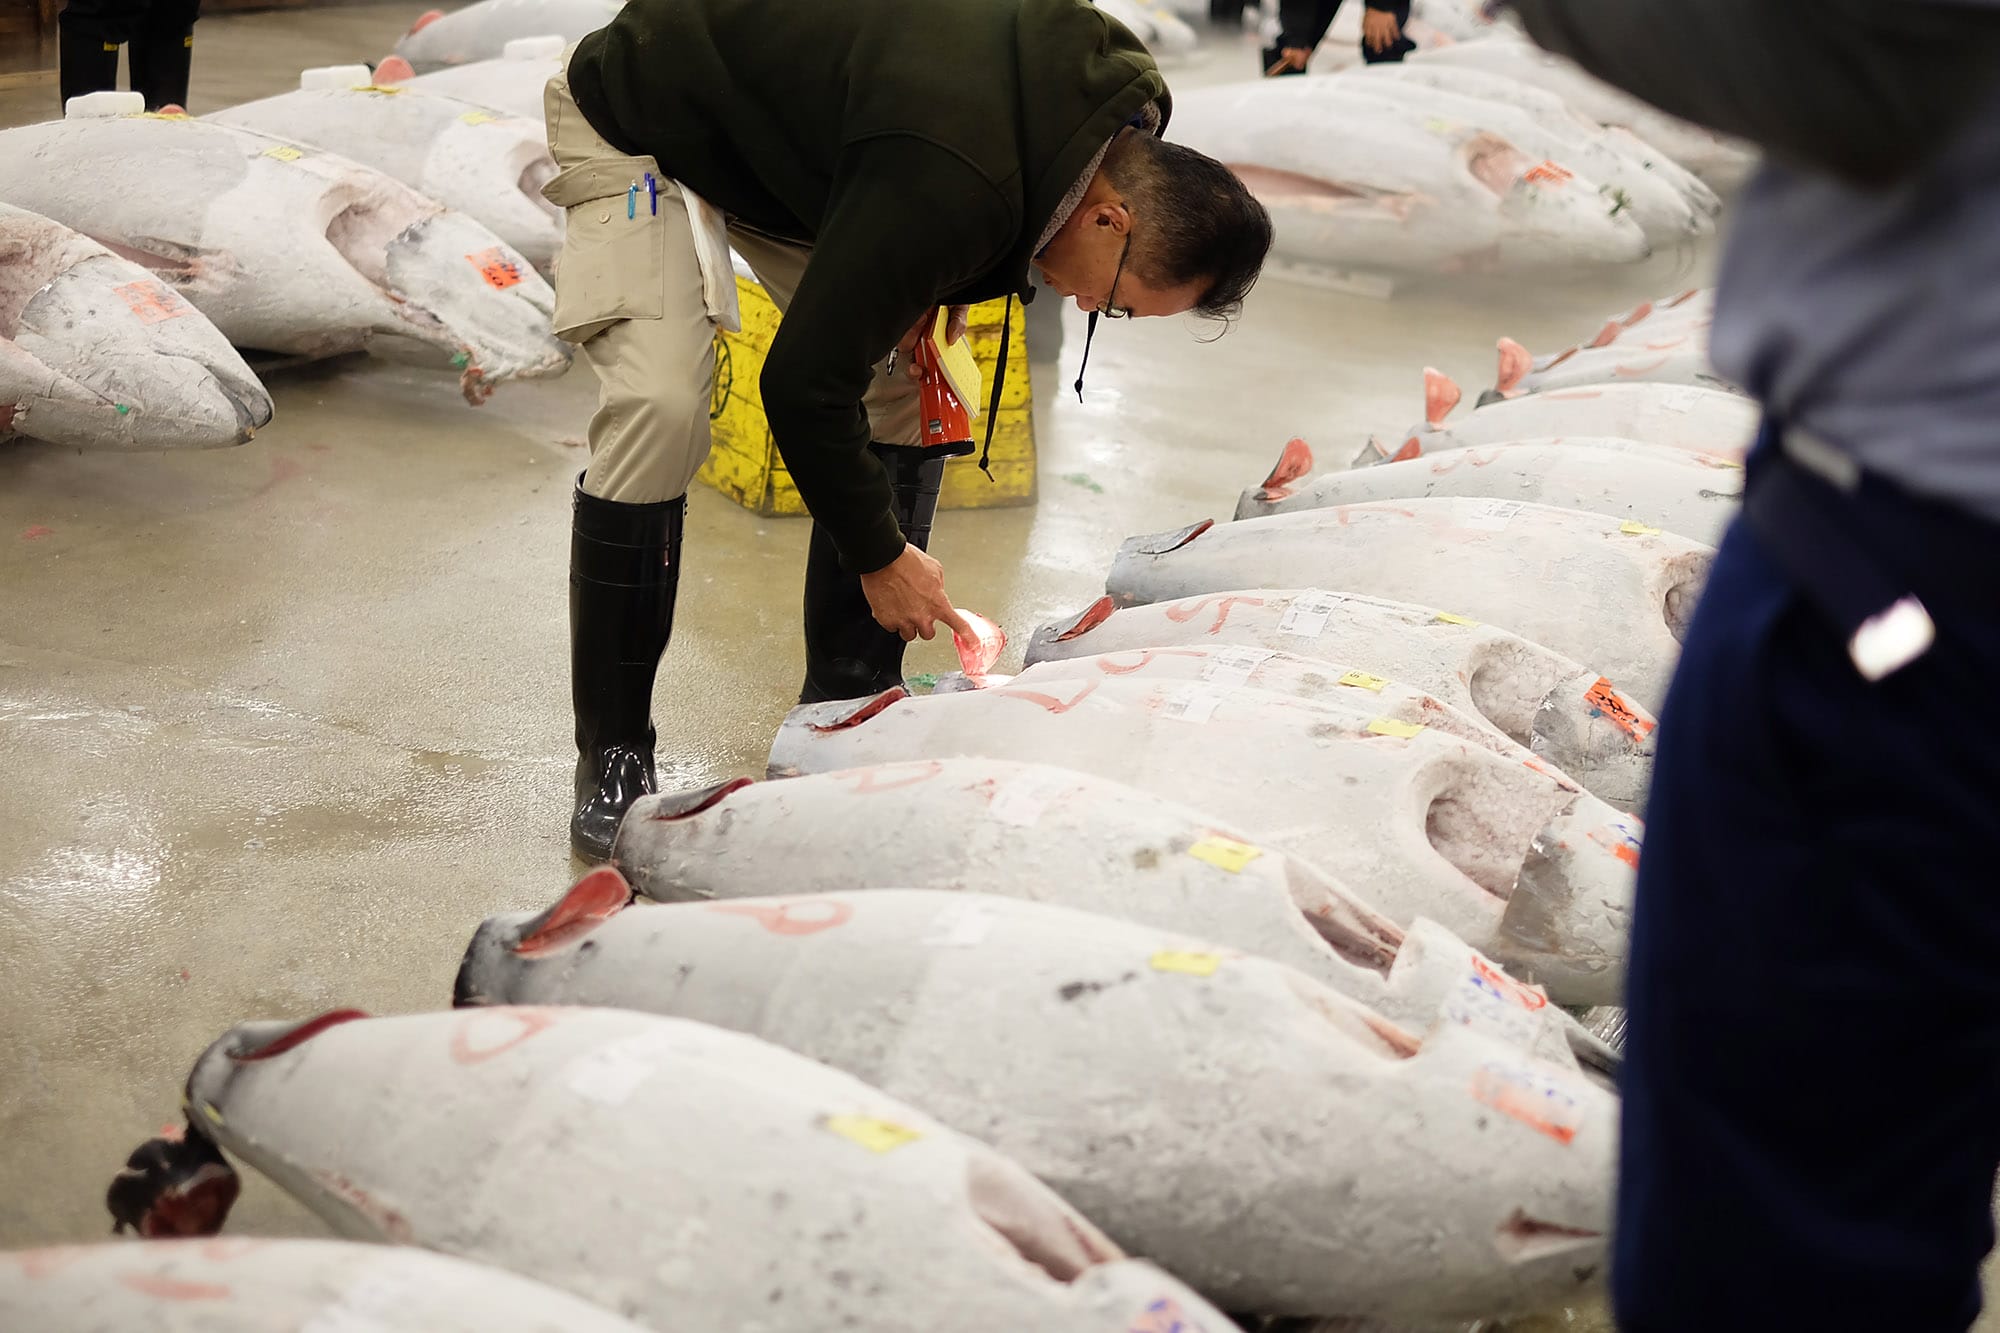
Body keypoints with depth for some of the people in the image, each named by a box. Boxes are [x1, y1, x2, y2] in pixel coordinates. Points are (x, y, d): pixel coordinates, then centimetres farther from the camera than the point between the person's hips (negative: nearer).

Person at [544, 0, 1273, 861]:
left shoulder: (1120, 98, -13)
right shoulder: (951, 183, -40)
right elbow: (804, 384, -32)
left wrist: (932, 291, -4)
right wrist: (880, 556, -19)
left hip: (791, 135, 8)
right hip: (637, 120, -8)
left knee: (908, 390, -1)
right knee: (659, 409, -23)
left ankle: (848, 712, 10)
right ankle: (613, 758, -9)